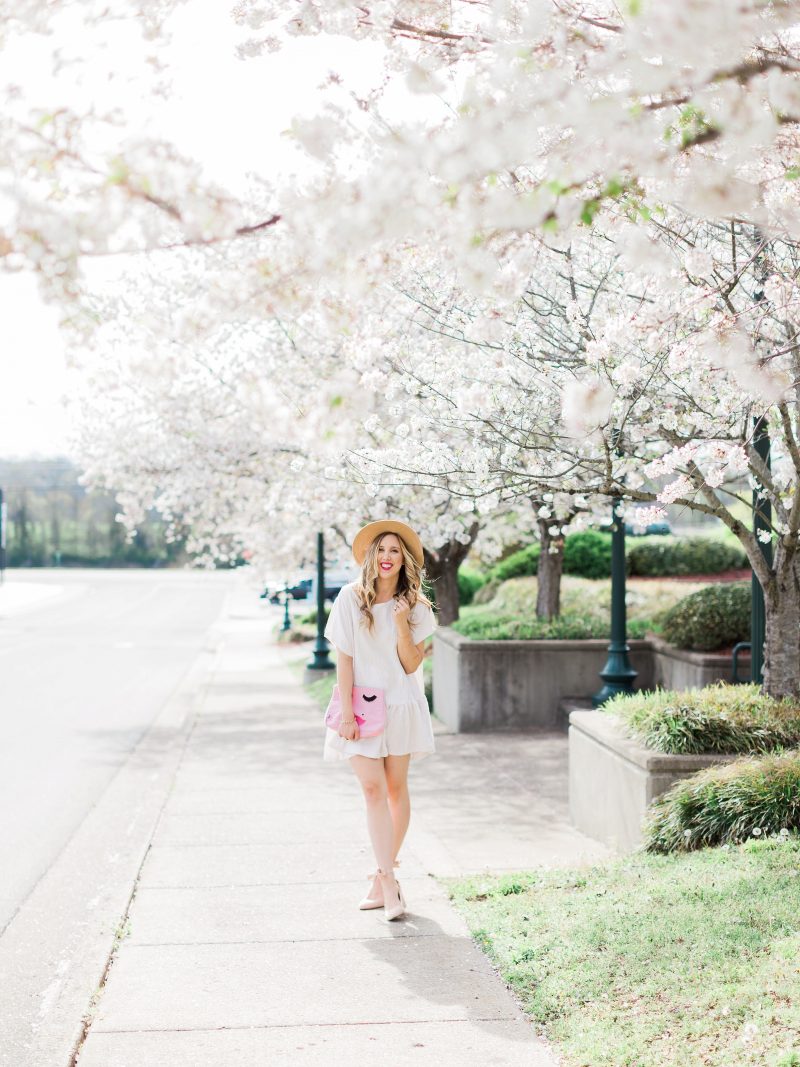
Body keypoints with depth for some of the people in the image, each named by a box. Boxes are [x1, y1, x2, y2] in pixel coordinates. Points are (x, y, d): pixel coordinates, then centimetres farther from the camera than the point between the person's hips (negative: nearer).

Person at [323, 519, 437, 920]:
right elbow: (343, 659, -6)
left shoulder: (415, 605, 0)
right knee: (373, 788, -10)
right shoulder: (351, 598, -5)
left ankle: (382, 876, 17)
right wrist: (347, 714, -10)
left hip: (401, 706, 2)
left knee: (396, 788, 6)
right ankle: (388, 882, -11)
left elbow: (412, 665, -4)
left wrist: (402, 623, -18)